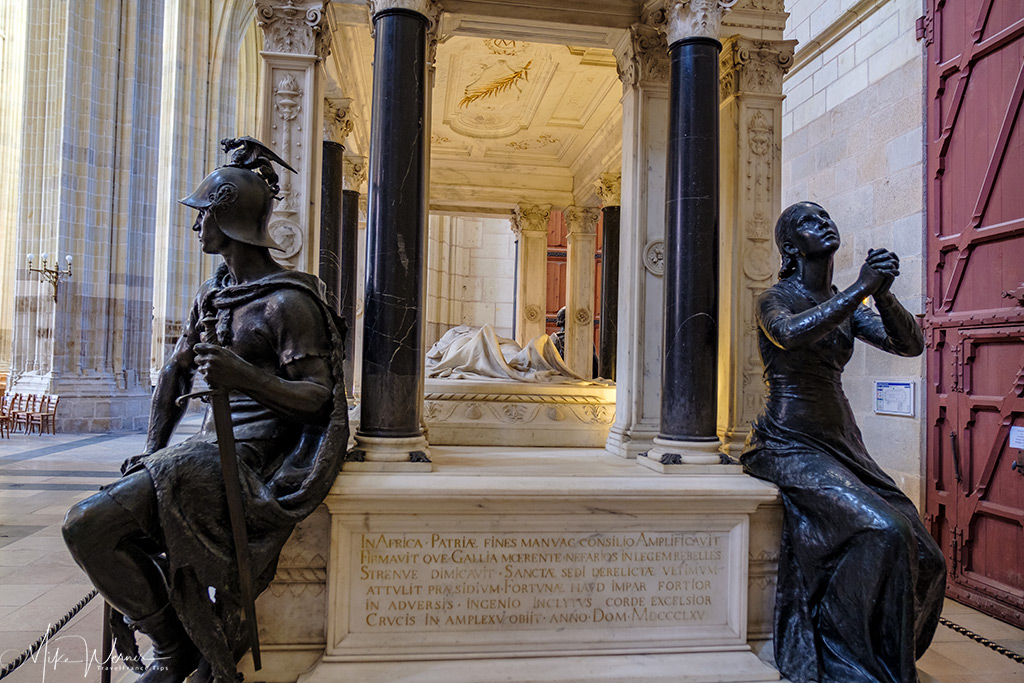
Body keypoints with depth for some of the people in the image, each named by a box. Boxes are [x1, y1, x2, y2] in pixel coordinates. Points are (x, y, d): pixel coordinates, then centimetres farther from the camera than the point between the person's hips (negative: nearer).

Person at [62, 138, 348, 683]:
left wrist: (245, 377, -32)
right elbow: (175, 374, 22)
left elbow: (319, 398, -16)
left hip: (256, 459, -8)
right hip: (211, 450, 8)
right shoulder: (210, 296, 16)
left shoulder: (289, 301, -11)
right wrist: (151, 451, 13)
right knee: (86, 528, -5)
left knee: (87, 524, -20)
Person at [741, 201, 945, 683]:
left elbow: (910, 345, 2)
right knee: (879, 533, -24)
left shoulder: (845, 305, 14)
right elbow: (791, 334, -31)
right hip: (791, 447, -7)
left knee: (920, 552, -4)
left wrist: (882, 294, -15)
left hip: (842, 445, 7)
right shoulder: (775, 299, -6)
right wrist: (861, 288, -26)